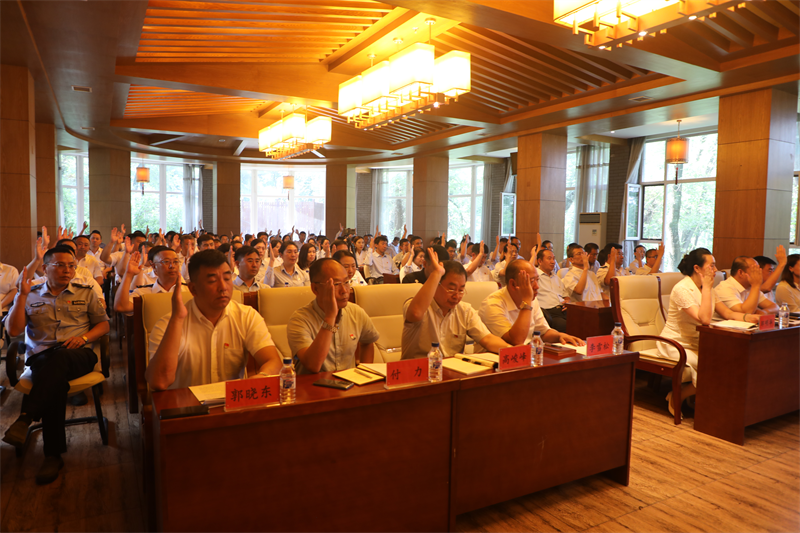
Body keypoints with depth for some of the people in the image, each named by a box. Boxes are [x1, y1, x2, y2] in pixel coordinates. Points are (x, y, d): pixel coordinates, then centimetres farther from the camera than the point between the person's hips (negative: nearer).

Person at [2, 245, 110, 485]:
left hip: (79, 354, 0)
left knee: (58, 359, -38)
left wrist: (84, 337, -6)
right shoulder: (30, 296, 16)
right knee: (55, 379, -34)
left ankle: (24, 419, -37)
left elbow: (104, 323, 14)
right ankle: (53, 454, -29)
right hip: (41, 356, 0)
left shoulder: (86, 293, 16)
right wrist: (22, 295, -2)